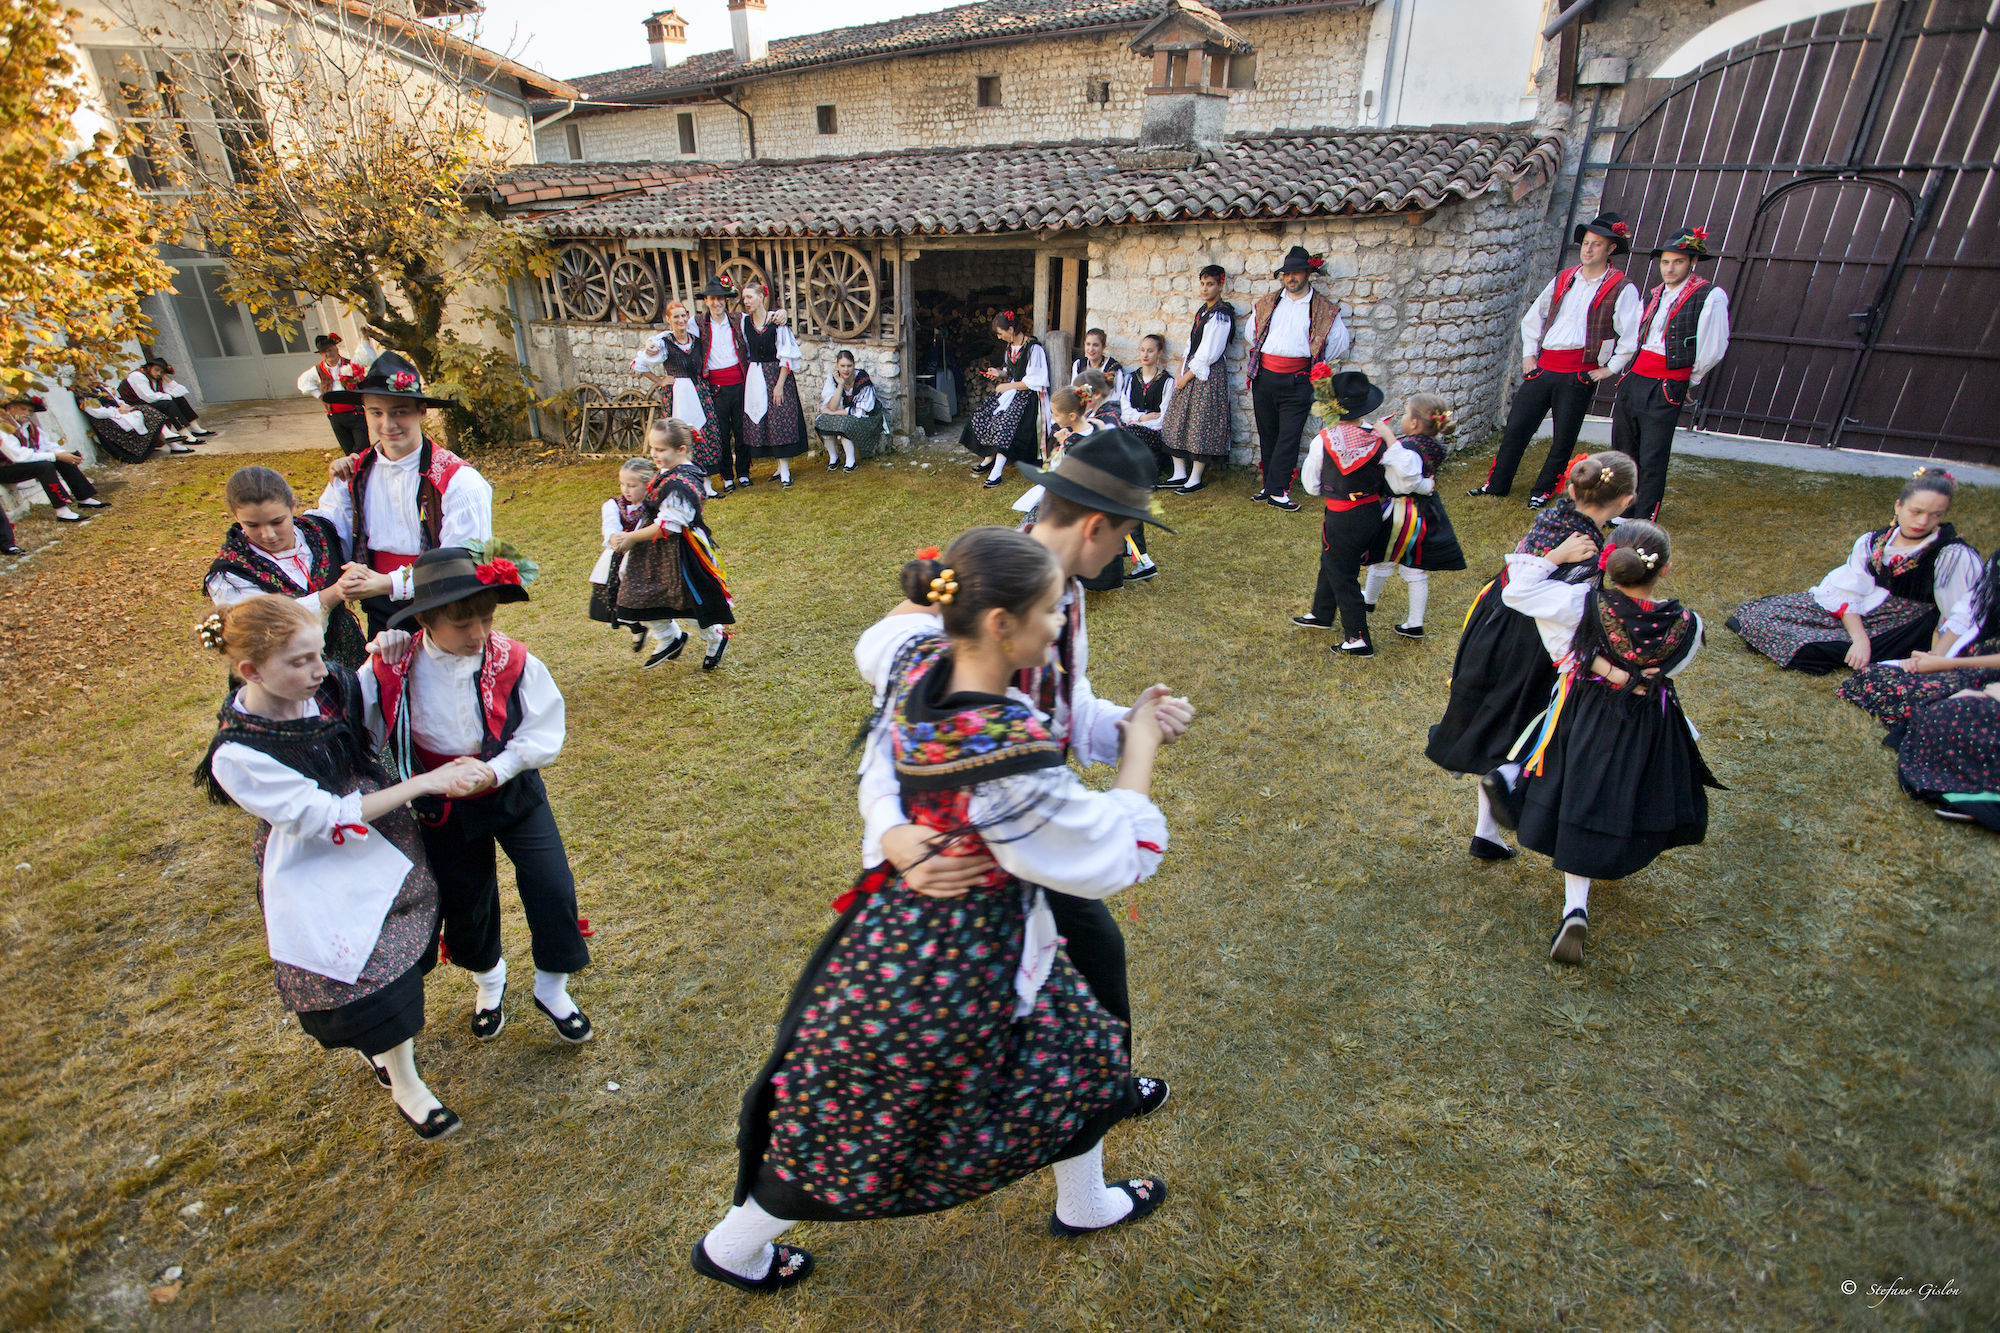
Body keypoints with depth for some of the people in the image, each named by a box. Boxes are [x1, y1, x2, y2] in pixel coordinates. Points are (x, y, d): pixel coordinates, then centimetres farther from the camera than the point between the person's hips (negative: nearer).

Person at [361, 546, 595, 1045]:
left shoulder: (512, 660, -18)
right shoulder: (392, 669, -16)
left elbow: (543, 734, -16)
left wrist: (495, 770, -27)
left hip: (514, 792, -1)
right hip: (445, 809, 1)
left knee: (552, 889, -6)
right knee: (464, 905, 16)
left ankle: (552, 989, 20)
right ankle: (487, 979, 48)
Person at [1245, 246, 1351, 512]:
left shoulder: (1325, 309, 3)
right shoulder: (1266, 303, 10)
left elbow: (1341, 341, 9)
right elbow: (1252, 333, 24)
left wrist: (1316, 361, 9)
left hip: (1297, 381, -3)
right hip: (1264, 377, 3)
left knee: (1289, 437, -7)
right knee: (1267, 434, 8)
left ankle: (1276, 490, -5)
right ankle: (1271, 486, 16)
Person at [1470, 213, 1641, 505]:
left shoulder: (1622, 289, -2)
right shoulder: (1564, 278, 13)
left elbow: (1632, 335, -5)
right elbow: (1534, 315, 21)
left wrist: (1610, 369, -7)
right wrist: (1529, 353, 12)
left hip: (1579, 374, -4)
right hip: (1543, 367, 4)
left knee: (1564, 437, 3)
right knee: (1516, 426, 3)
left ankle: (1543, 491, 17)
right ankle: (1496, 484, 14)